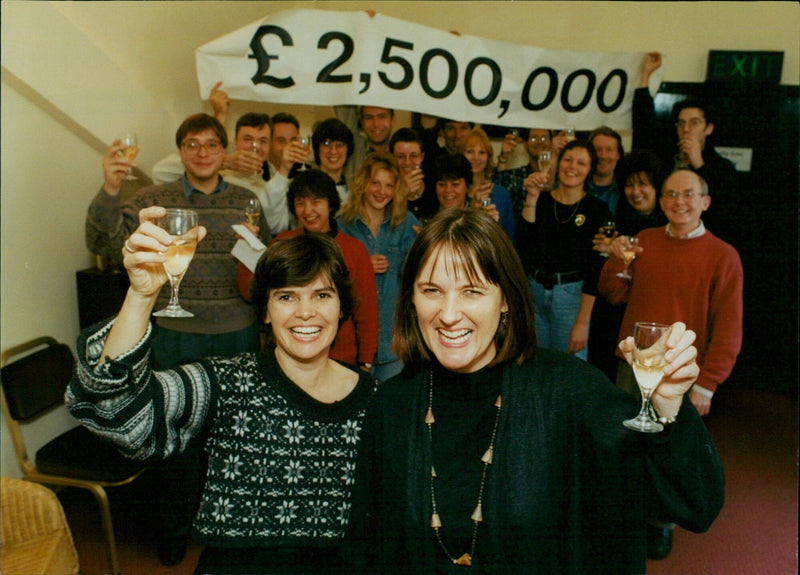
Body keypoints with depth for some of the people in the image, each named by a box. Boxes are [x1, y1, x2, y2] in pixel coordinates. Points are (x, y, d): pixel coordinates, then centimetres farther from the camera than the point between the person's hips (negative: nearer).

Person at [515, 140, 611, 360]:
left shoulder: (596, 209, -2)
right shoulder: (541, 201, 6)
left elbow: (595, 267, -5)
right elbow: (524, 242, -8)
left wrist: (583, 323, -10)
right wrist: (531, 197, -12)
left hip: (572, 295, -2)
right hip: (533, 291, 3)